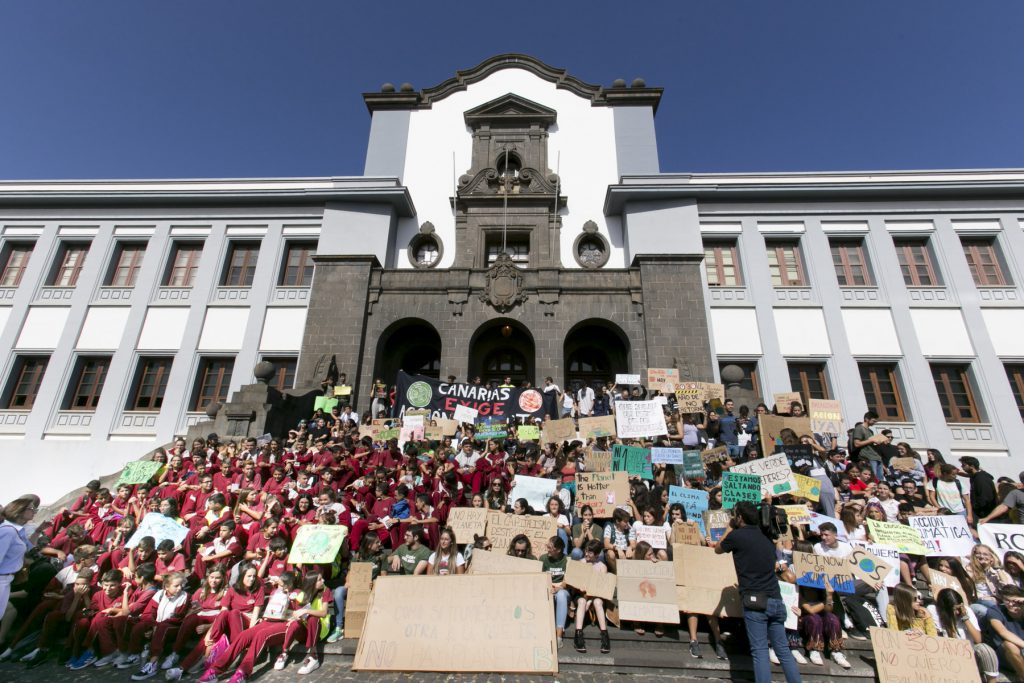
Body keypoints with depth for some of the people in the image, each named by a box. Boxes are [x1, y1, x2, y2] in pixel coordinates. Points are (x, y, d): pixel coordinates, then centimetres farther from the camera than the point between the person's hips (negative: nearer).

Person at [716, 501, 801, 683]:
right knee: (783, 650, 14)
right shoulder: (766, 537, 12)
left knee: (760, 651, -2)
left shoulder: (736, 536, -7)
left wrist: (730, 528, 21)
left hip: (755, 601, -6)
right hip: (776, 601, 6)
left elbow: (718, 550, 13)